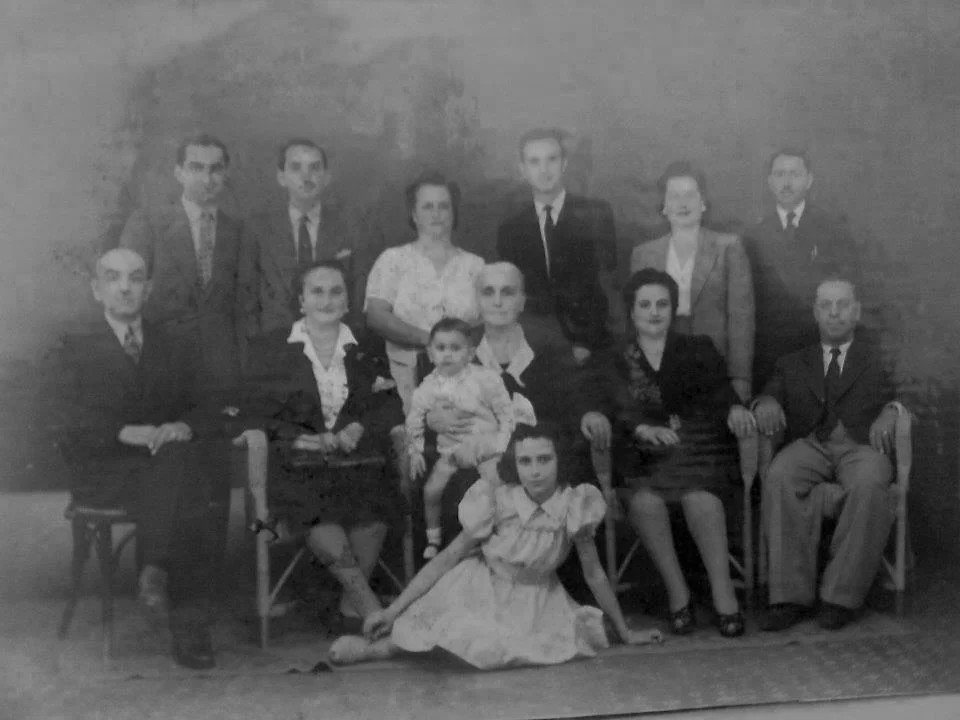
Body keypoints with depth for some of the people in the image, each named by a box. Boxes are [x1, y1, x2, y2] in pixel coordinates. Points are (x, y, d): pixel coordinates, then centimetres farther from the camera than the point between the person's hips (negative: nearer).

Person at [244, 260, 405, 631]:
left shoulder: (365, 353, 20)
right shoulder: (269, 349, 13)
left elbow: (389, 410, 9)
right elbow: (260, 413, 3)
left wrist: (356, 431, -12)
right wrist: (309, 441, -13)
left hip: (355, 458, 2)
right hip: (298, 465, -2)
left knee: (374, 501, -31)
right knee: (316, 507, -34)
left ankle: (352, 603, -16)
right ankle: (369, 603, -26)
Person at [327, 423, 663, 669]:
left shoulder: (573, 506, -17)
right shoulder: (497, 502, -19)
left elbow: (594, 574, -5)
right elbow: (446, 559, -14)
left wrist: (625, 632, 0)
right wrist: (392, 610, -17)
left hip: (534, 602, 3)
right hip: (481, 590, -3)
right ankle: (377, 646, -6)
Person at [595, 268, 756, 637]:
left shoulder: (698, 349, 20)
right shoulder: (614, 362, 17)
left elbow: (719, 386, 3)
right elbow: (620, 405, -2)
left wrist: (734, 408, -22)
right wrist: (643, 429, -25)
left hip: (699, 446, 0)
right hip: (644, 453, 0)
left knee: (698, 494, -34)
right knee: (645, 500, -33)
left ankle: (723, 592, -29)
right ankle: (676, 592, -21)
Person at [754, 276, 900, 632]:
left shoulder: (882, 358, 23)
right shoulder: (792, 364, 28)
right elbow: (771, 393, 14)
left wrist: (892, 411, -14)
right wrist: (765, 403, -12)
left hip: (862, 445, -1)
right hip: (809, 445, 2)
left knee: (869, 485, -37)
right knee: (779, 478, -34)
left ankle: (842, 595, -28)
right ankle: (792, 595, -31)